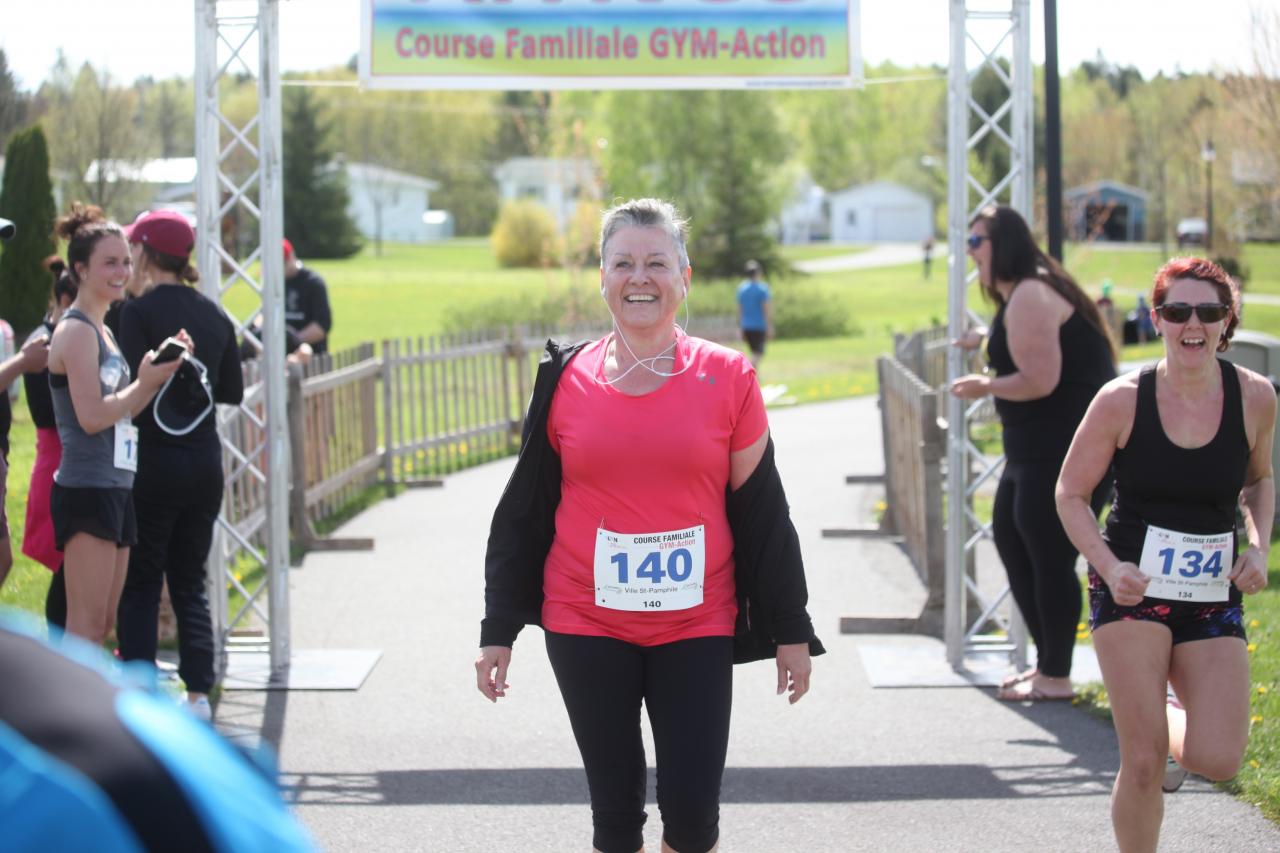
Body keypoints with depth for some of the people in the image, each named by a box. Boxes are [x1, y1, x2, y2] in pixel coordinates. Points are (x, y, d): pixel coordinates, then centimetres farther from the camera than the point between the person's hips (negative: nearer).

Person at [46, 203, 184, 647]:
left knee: (103, 624, 11)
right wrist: (145, 384, -11)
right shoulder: (76, 331, -11)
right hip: (85, 489, -10)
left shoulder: (101, 331, 18)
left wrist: (157, 375, 5)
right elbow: (91, 416, -18)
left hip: (114, 489, 10)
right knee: (86, 624, -10)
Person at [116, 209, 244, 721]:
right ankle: (198, 692, 11)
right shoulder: (214, 315, 6)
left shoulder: (138, 313, -11)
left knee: (140, 584, 2)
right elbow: (232, 391, 10)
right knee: (190, 581, 14)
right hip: (205, 459, 6)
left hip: (153, 461, -5)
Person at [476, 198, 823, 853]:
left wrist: (791, 630, 6)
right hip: (586, 628, 1)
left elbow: (762, 511, 4)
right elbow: (525, 511, 7)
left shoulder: (727, 379, -1)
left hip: (696, 628, -1)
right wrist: (498, 630, 7)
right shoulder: (566, 380, 2)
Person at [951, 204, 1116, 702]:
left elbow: (1040, 380, -24)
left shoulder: (1030, 297, -17)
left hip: (1068, 449, -12)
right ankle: (1047, 660, 26)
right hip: (1038, 449, 12)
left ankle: (1056, 678, 1)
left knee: (1049, 558, -7)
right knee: (1011, 541, 18)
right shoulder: (1018, 295, 16)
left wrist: (984, 387, -11)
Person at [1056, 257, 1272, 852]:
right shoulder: (1123, 400, -11)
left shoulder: (1255, 398, -4)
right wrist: (1108, 565, -17)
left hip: (1213, 598, 2)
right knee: (1143, 763, -8)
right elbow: (1070, 494, -1)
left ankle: (1174, 723, 28)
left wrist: (1258, 546, -2)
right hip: (1132, 589, -2)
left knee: (1218, 761, -8)